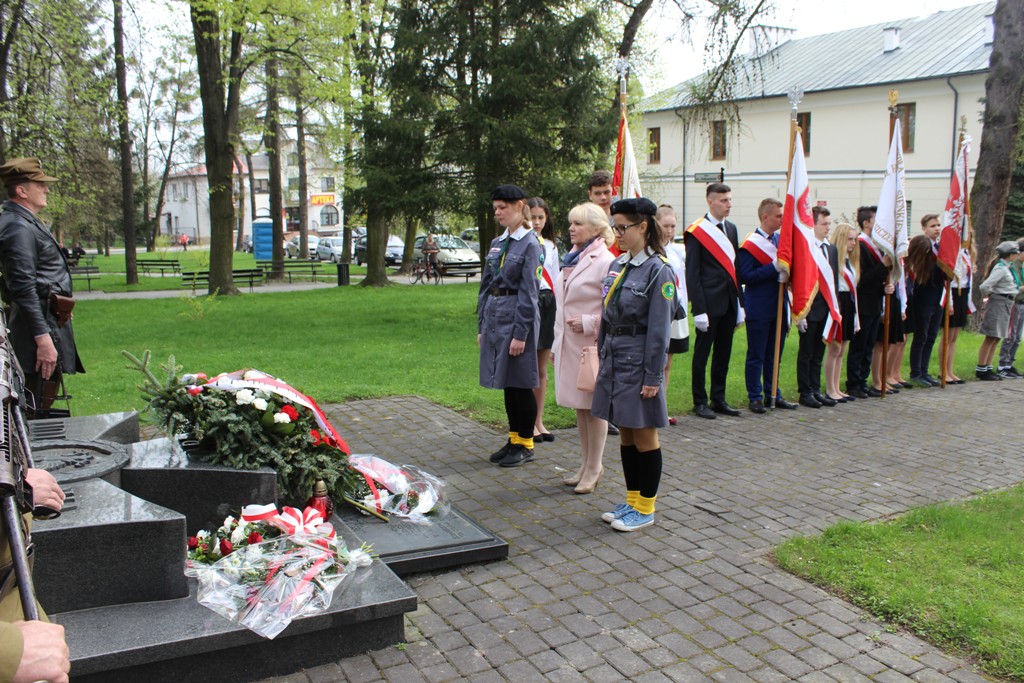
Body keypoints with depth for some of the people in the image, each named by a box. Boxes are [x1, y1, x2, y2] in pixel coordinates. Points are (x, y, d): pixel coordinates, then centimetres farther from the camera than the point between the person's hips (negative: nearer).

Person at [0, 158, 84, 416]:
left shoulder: (28, 223, 15)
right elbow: (24, 289, -23)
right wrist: (43, 339, -25)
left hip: (49, 319, 11)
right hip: (42, 323, -11)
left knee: (42, 404, 17)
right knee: (35, 410, -6)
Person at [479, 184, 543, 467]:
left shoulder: (530, 244, -10)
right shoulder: (497, 243, 12)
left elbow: (528, 293, -14)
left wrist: (520, 333, -17)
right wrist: (482, 326, 13)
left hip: (517, 318, -7)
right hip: (495, 319, 7)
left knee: (520, 384, 1)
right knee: (506, 383, 13)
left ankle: (525, 444, 14)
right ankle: (514, 440, 25)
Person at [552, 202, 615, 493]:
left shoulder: (605, 262, -12)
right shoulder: (571, 260, 14)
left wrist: (589, 323, -19)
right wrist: (556, 343, 18)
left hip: (592, 346, -8)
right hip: (569, 345, 8)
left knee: (594, 408, 2)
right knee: (579, 407, 15)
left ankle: (593, 469, 14)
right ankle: (586, 465, 26)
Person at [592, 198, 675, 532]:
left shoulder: (658, 270, -12)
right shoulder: (617, 265, 10)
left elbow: (659, 329, -15)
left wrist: (653, 376, -16)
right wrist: (604, 358, 13)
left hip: (639, 363, -7)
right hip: (615, 361, 7)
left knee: (644, 436, 4)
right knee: (625, 435, 14)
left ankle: (645, 508, 16)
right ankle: (632, 501, 27)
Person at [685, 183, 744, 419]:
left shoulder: (731, 229, 13)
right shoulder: (696, 231, -9)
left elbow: (734, 267, 16)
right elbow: (692, 273, -11)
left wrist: (740, 303, 12)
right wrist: (698, 309, -16)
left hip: (729, 302, 7)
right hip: (709, 303, -7)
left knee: (723, 354, 13)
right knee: (702, 354, 2)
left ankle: (719, 399, 22)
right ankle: (700, 402, 12)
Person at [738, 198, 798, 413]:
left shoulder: (781, 239, 10)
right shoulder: (749, 244, -11)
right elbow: (745, 276, -18)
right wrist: (774, 267, -22)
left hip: (778, 306, 7)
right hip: (759, 310, -7)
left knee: (775, 354, 14)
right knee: (756, 356, 2)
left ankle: (772, 394, 24)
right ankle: (755, 397, 10)